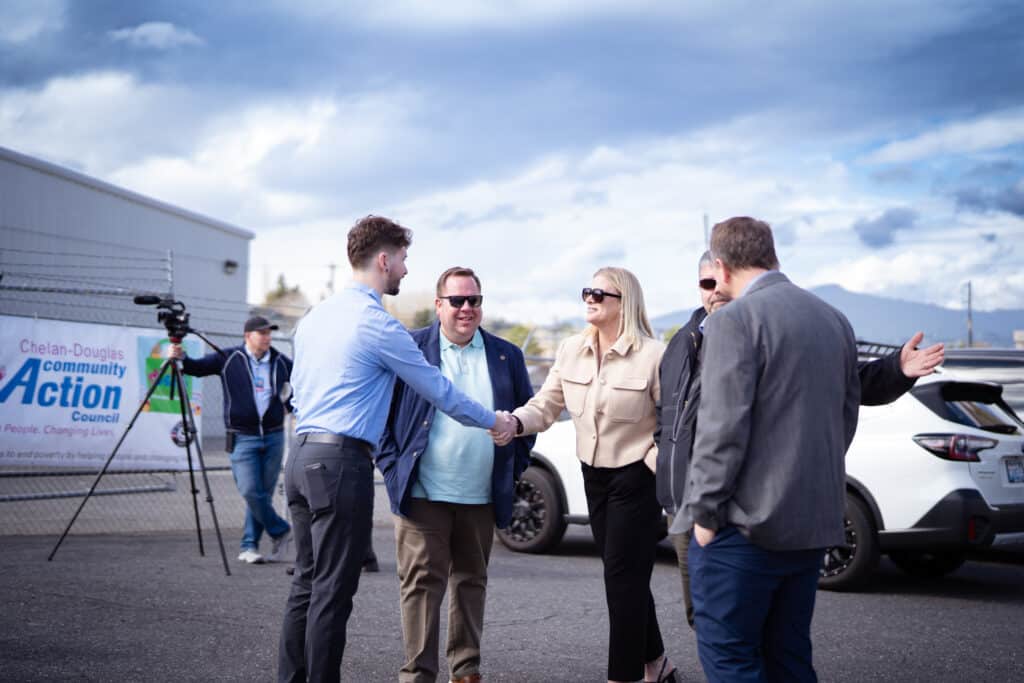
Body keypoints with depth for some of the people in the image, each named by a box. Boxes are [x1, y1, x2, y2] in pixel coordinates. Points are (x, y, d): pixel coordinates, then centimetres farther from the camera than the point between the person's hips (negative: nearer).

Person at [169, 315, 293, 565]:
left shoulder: (280, 362, 8)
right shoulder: (229, 359, 0)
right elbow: (199, 367, -5)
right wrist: (181, 358, -22)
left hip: (273, 436, 3)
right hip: (243, 438, -3)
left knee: (264, 494, 4)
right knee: (251, 492, -13)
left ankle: (249, 547, 15)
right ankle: (280, 531, 7)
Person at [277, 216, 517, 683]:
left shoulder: (314, 316, 15)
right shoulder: (377, 325, -10)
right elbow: (438, 390, -4)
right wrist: (495, 423, 9)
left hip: (301, 457, 9)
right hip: (342, 461, -9)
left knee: (306, 584, 13)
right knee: (332, 592, -3)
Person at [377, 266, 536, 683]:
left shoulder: (506, 356, 9)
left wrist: (514, 469, 7)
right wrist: (393, 468, -5)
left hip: (482, 496, 3)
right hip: (423, 493, -3)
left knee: (471, 582, 12)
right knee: (422, 583, -2)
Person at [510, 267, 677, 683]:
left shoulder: (653, 355, -14)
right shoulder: (571, 351, 3)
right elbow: (546, 406, 1)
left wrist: (654, 465, -15)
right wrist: (514, 422, -17)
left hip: (635, 479, -6)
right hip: (594, 476, 6)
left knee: (623, 578, -5)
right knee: (626, 577, 15)